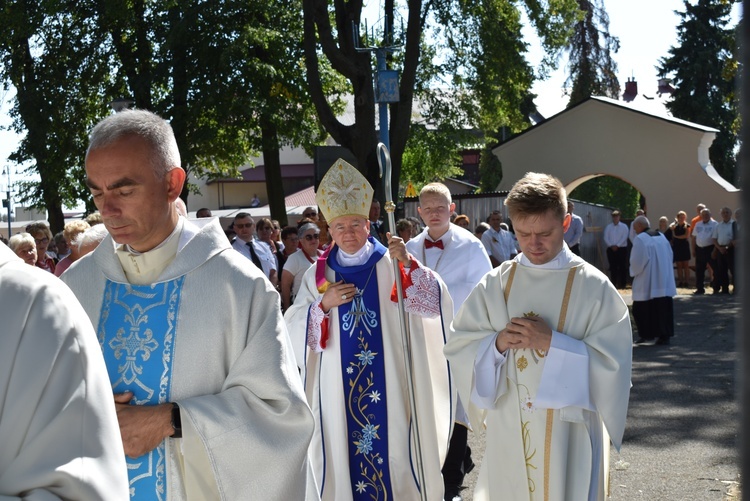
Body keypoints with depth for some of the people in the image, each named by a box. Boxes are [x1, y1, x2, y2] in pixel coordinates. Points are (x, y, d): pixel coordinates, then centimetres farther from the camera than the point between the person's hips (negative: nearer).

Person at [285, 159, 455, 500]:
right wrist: (323, 304, -14)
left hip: (388, 383, -1)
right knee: (346, 452, 6)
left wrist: (409, 265, -24)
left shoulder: (391, 265, 1)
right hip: (339, 385, 2)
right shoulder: (318, 274, 6)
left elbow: (437, 304, -11)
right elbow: (292, 329, 1)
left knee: (393, 451, 3)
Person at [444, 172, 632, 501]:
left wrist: (553, 343, -21)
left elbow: (613, 363, -12)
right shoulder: (495, 284, 1)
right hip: (508, 435, 3)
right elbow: (458, 348, 2)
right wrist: (496, 344, -16)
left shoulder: (593, 286, -7)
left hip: (569, 436, -3)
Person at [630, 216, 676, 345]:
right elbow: (670, 256, 12)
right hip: (664, 280, 6)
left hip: (647, 282, -6)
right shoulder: (662, 236, 10)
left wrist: (634, 272, 3)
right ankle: (664, 335, 4)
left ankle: (646, 334, 8)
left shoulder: (640, 239, -11)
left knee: (642, 309, 6)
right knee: (664, 308, 6)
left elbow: (637, 261, -14)